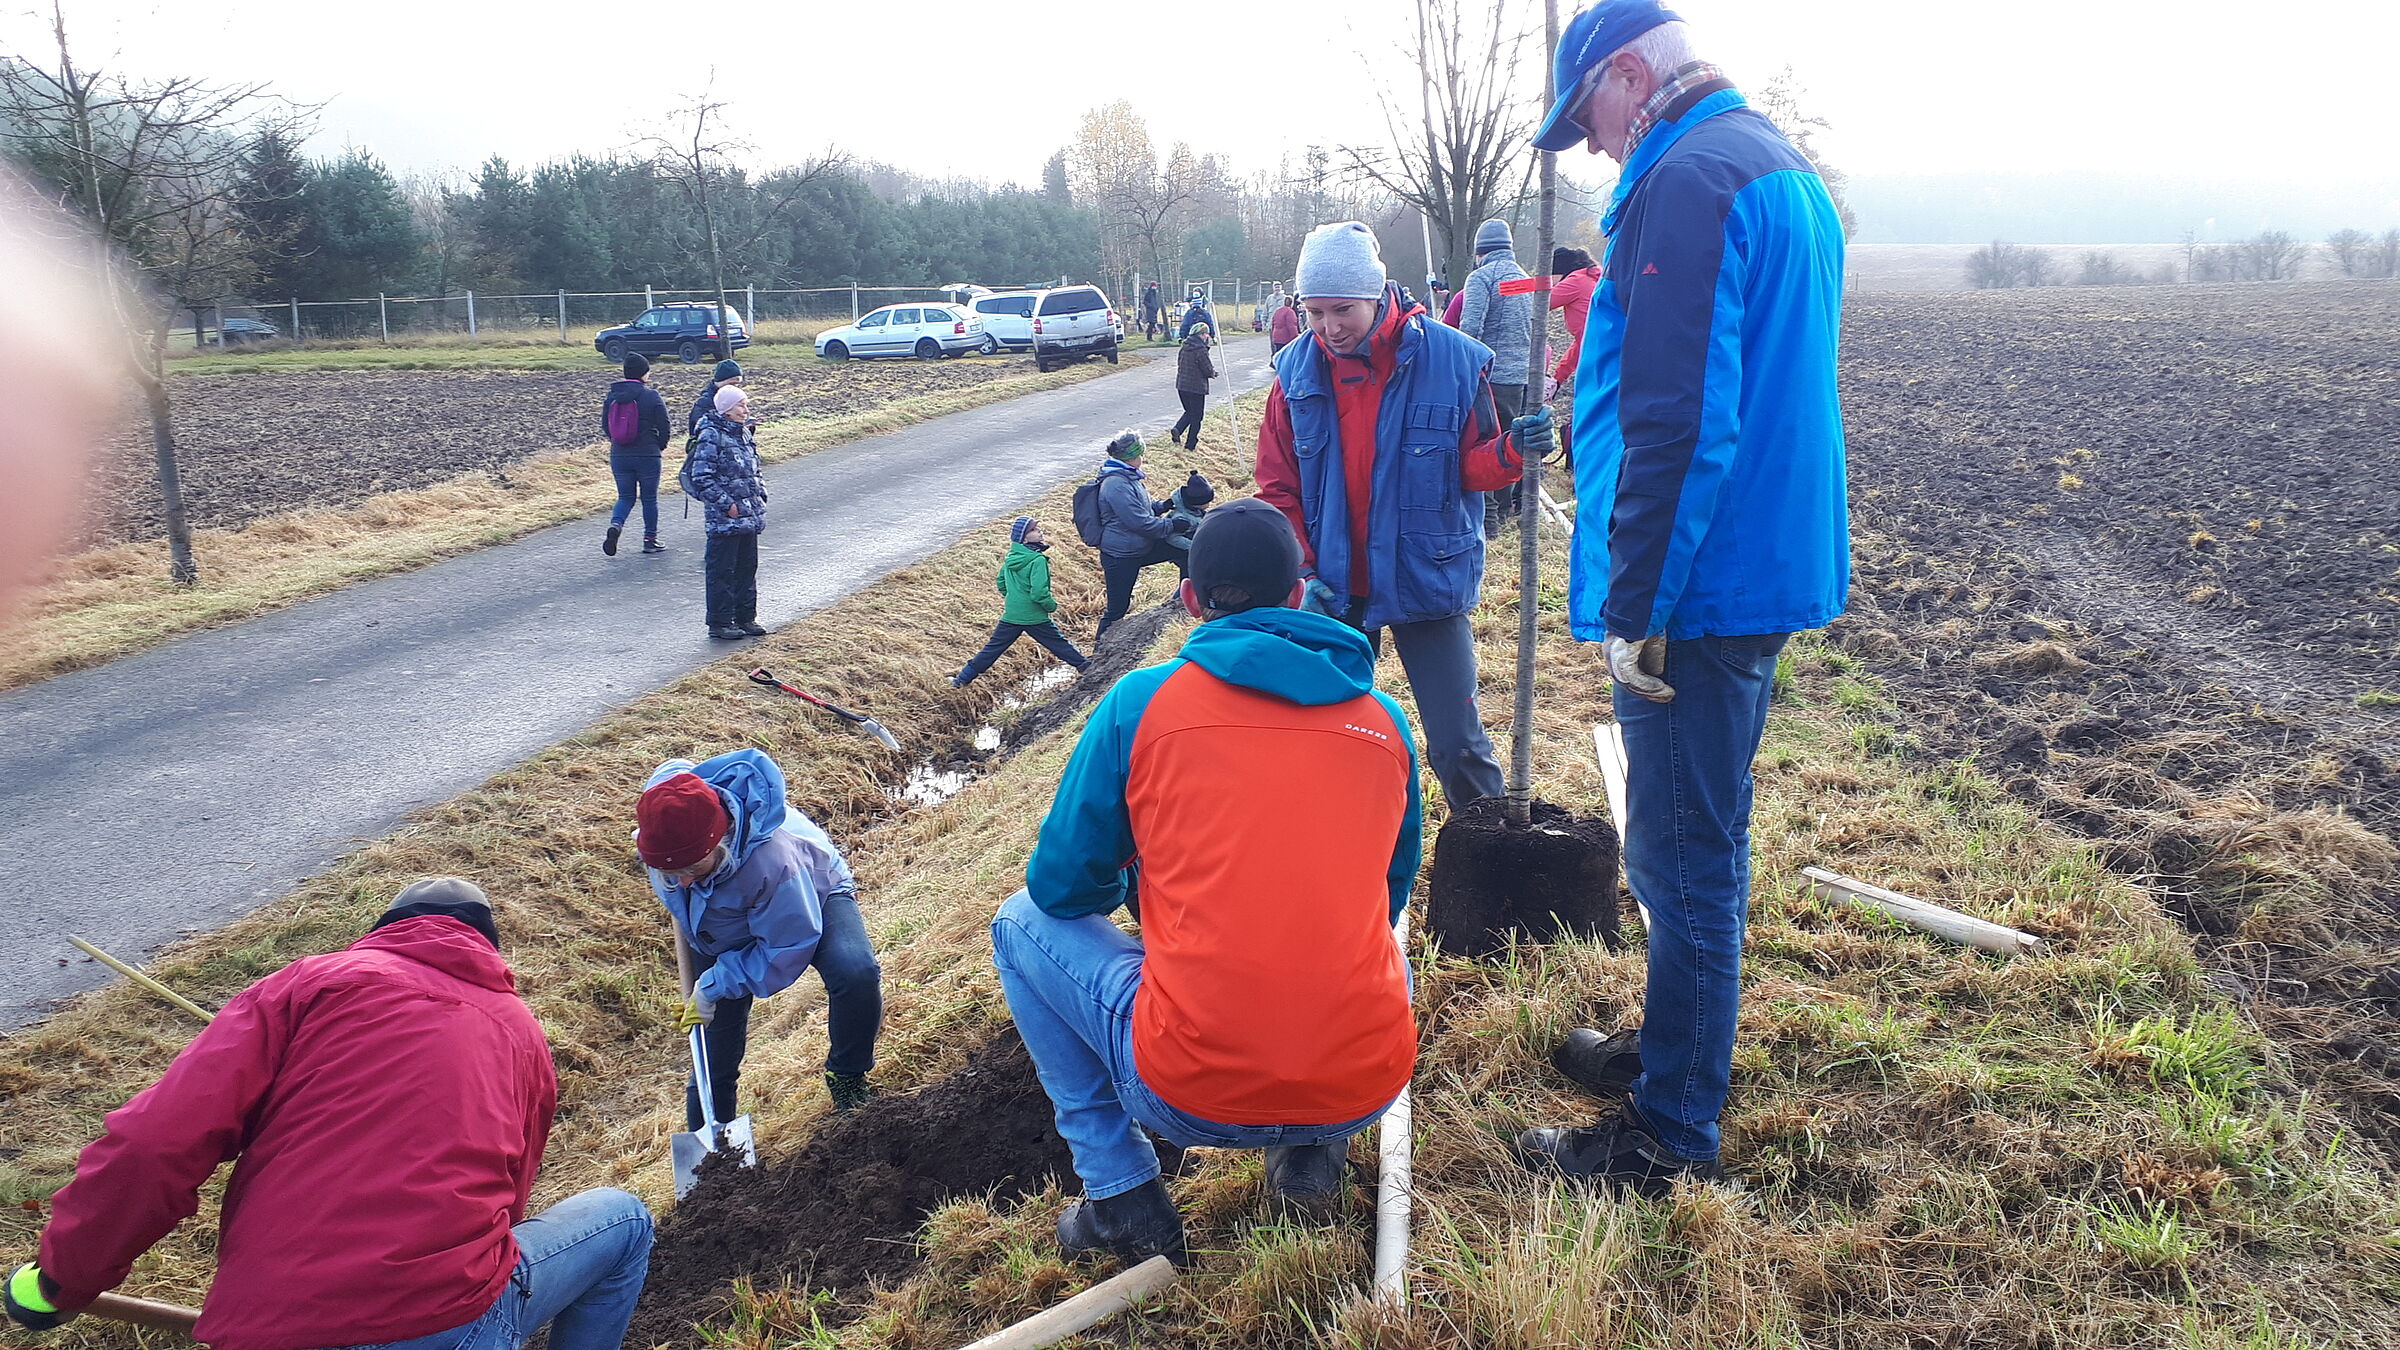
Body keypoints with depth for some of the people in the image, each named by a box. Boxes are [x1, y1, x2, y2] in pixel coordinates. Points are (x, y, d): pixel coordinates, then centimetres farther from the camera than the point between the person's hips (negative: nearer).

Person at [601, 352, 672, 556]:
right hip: (647, 456, -3)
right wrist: (660, 446, 11)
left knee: (625, 497, 15)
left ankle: (615, 525, -12)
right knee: (649, 498, 11)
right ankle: (650, 539, 17)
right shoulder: (652, 397, -11)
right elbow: (664, 426, -7)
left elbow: (605, 425, 9)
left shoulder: (611, 396, 1)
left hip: (619, 456, 3)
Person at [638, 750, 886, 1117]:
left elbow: (786, 949, -30)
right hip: (723, 929, 5)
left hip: (812, 897, -5)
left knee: (857, 973, -32)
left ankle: (847, 1081, -7)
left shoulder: (772, 859, -47)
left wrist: (713, 986, -25)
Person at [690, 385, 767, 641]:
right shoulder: (711, 437, -13)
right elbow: (701, 479, -17)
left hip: (749, 517, 8)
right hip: (724, 520, -8)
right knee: (722, 571, 0)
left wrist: (760, 494, 10)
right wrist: (726, 504, -18)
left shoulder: (744, 433, 12)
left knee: (747, 567, 15)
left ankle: (746, 618, 25)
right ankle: (719, 623, 8)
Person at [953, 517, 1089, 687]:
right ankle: (1085, 665, 25)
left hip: (1010, 616, 5)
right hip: (1035, 618, -5)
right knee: (1058, 644, 11)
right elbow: (1039, 593, -25)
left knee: (992, 648, 12)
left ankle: (962, 678, 13)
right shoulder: (1038, 560, -20)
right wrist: (1052, 606, -9)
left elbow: (1001, 583, 14)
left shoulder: (1011, 557, 3)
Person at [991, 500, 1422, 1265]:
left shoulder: (1140, 704, -1)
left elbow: (1062, 886, 8)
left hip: (1191, 1097, -4)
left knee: (1022, 923, 21)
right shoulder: (1384, 720, 8)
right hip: (1367, 1088, 4)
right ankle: (1312, 1155, 19)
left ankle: (1123, 1196, 15)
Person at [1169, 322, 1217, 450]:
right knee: (1196, 415, 7)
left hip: (1181, 385, 7)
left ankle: (1176, 429, -1)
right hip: (1196, 387, -7)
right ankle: (1191, 444, 10)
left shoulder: (1184, 347, 5)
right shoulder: (1201, 349, -18)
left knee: (1189, 411, 22)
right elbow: (1208, 370, -17)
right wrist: (1213, 373, 9)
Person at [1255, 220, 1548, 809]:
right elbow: (1277, 486, 3)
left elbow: (1472, 467, -2)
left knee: (1457, 742, -1)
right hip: (1333, 590, 3)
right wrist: (1302, 571, -8)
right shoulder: (1297, 372, -4)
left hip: (1428, 580, -2)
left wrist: (1511, 450, -24)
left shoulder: (1453, 361, -11)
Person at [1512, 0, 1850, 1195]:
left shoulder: (1688, 180, -16)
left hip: (1702, 588, -10)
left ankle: (1671, 1132, 12)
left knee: (1686, 859, -1)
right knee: (1700, 842, 21)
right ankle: (1674, 1049, 38)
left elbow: (1676, 423, -24)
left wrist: (1634, 607, -19)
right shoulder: (1783, 169, 17)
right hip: (1770, 566, 10)